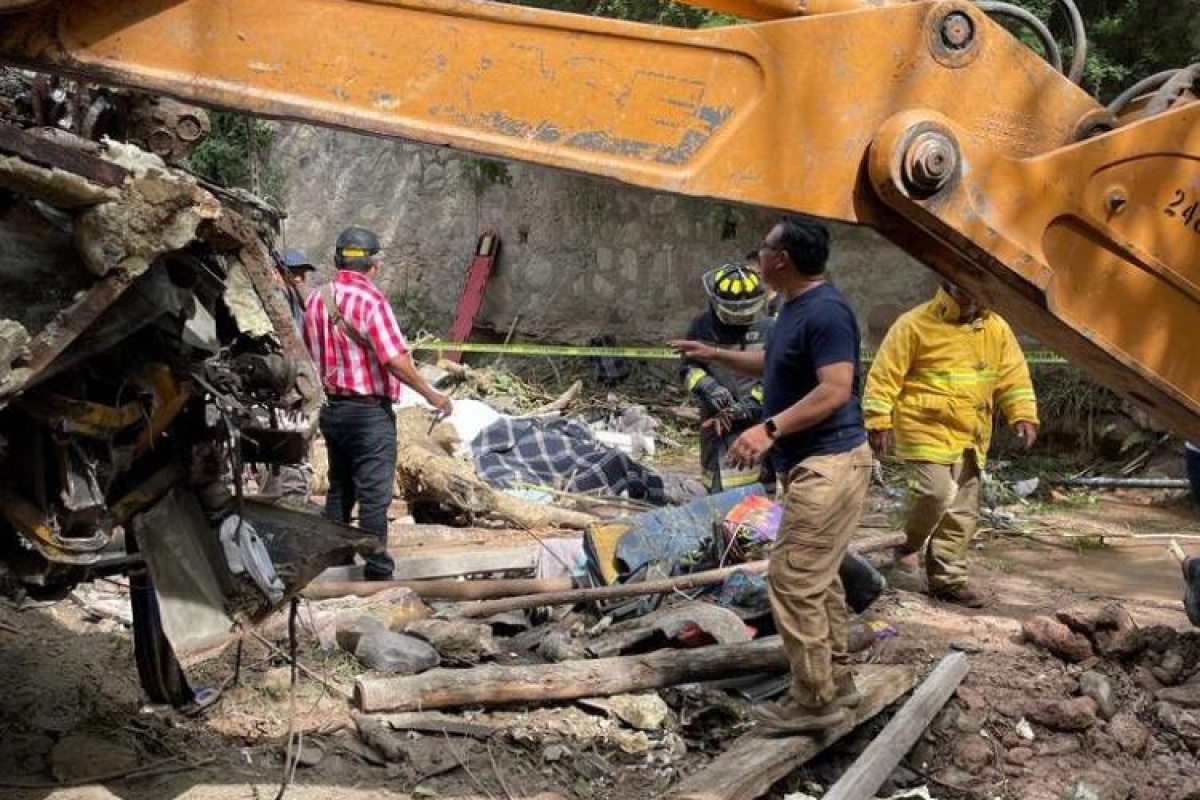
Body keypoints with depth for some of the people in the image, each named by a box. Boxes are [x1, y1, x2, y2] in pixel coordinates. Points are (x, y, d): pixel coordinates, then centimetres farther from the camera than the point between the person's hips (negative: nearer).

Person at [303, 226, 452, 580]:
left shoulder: (316, 299, 5)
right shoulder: (370, 300, -17)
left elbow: (310, 354, 12)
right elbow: (396, 361, -21)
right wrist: (433, 395, -10)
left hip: (330, 409, 7)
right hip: (369, 411, -7)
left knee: (339, 490, 18)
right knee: (374, 496, -1)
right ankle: (377, 574, 2)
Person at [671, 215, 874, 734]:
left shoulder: (825, 312, -19)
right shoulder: (794, 308, 14)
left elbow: (836, 389, -28)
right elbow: (773, 364, 31)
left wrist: (770, 428, -34)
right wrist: (715, 355, 29)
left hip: (828, 464, -11)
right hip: (809, 463, 11)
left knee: (793, 581, -8)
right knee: (817, 578, 17)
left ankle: (814, 701, 1)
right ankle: (835, 682, 28)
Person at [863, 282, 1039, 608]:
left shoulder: (996, 329, 8)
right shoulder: (916, 324, -8)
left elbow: (1014, 375, 11)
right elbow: (885, 375, -8)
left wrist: (1023, 416, -2)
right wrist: (879, 422, -13)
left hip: (969, 439, 6)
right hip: (926, 431, -6)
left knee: (962, 511, 8)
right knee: (937, 492, -22)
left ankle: (947, 578, 19)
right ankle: (912, 544, 7)